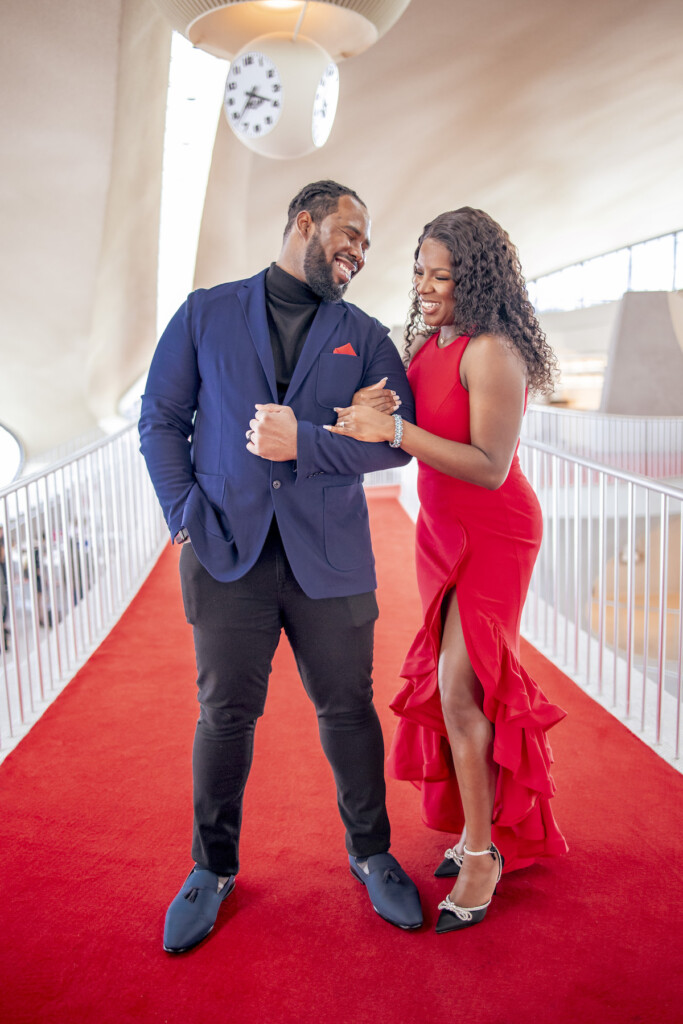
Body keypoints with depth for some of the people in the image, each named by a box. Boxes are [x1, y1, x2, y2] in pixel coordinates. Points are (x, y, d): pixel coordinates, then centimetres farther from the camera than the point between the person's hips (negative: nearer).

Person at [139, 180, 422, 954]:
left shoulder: (365, 336, 9)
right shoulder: (205, 314, 7)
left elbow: (398, 440, -2)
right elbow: (160, 419, 4)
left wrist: (307, 442, -15)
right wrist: (187, 514, -7)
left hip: (330, 556, 1)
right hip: (228, 551, 0)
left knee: (348, 709, 9)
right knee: (225, 715, 7)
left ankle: (370, 854, 32)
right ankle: (212, 869, 29)